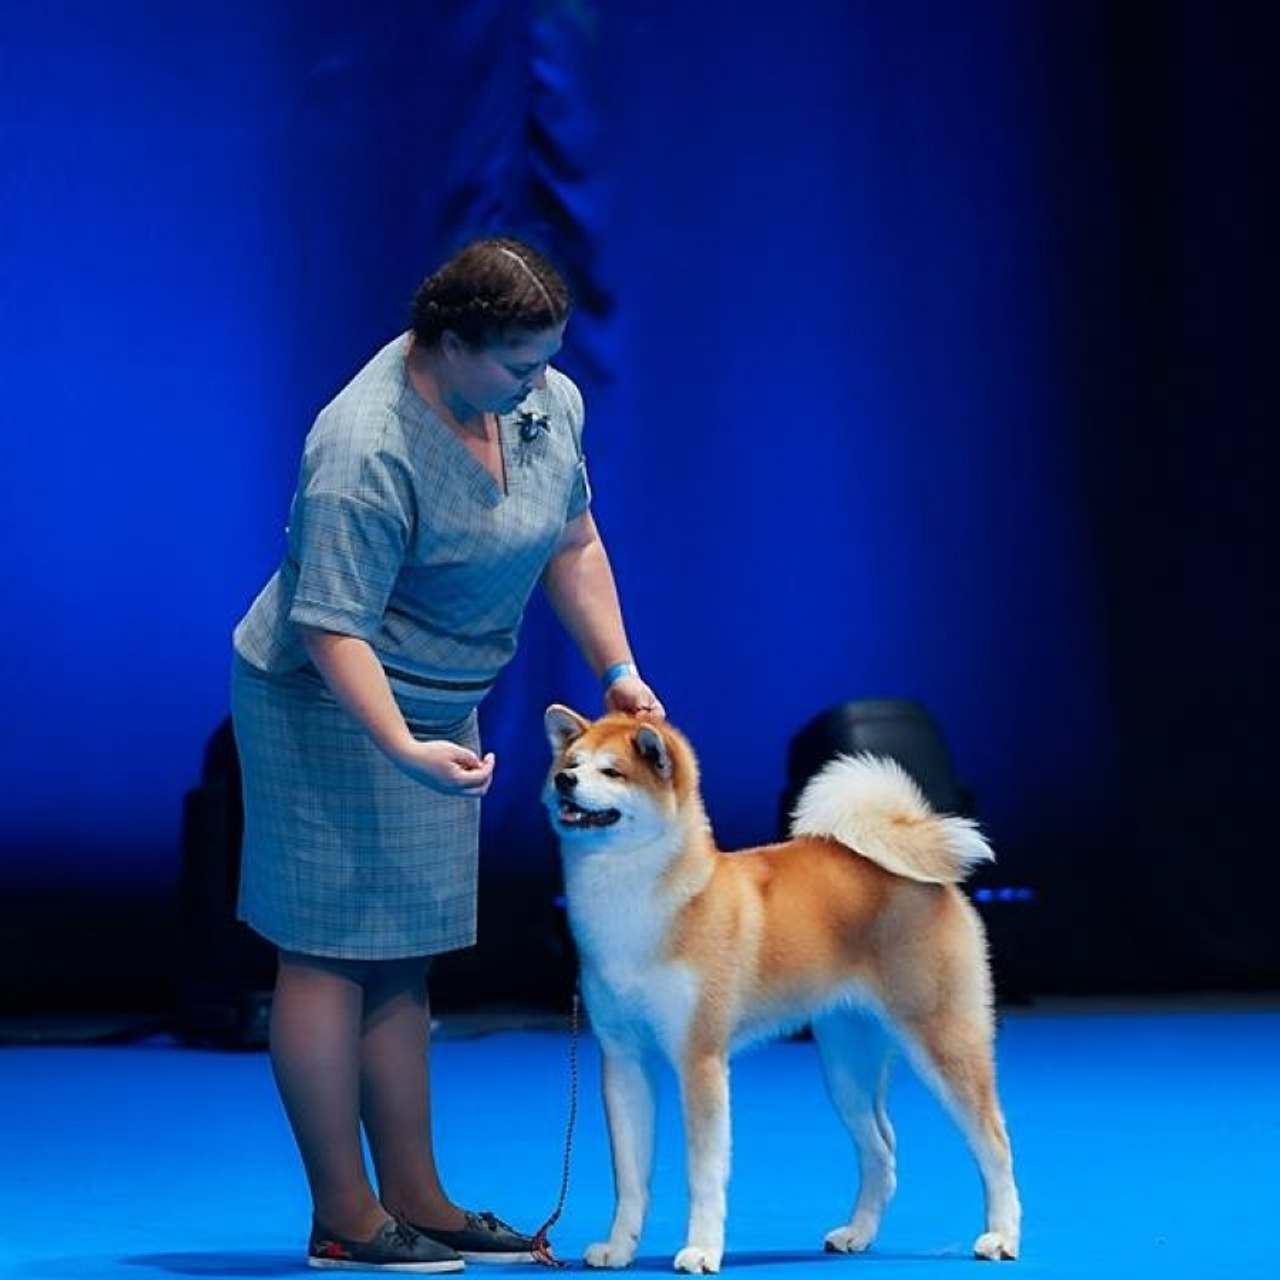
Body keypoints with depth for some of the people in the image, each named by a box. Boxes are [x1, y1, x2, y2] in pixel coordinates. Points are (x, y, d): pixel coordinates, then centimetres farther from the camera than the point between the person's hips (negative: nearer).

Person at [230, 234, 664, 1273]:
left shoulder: (550, 401, -1)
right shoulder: (366, 453, -27)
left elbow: (574, 543, 10)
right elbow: (333, 627, -28)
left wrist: (618, 671, 2)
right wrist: (406, 749, -38)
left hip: (440, 707, 8)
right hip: (337, 709, -8)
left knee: (404, 961, 12)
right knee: (334, 952, -4)